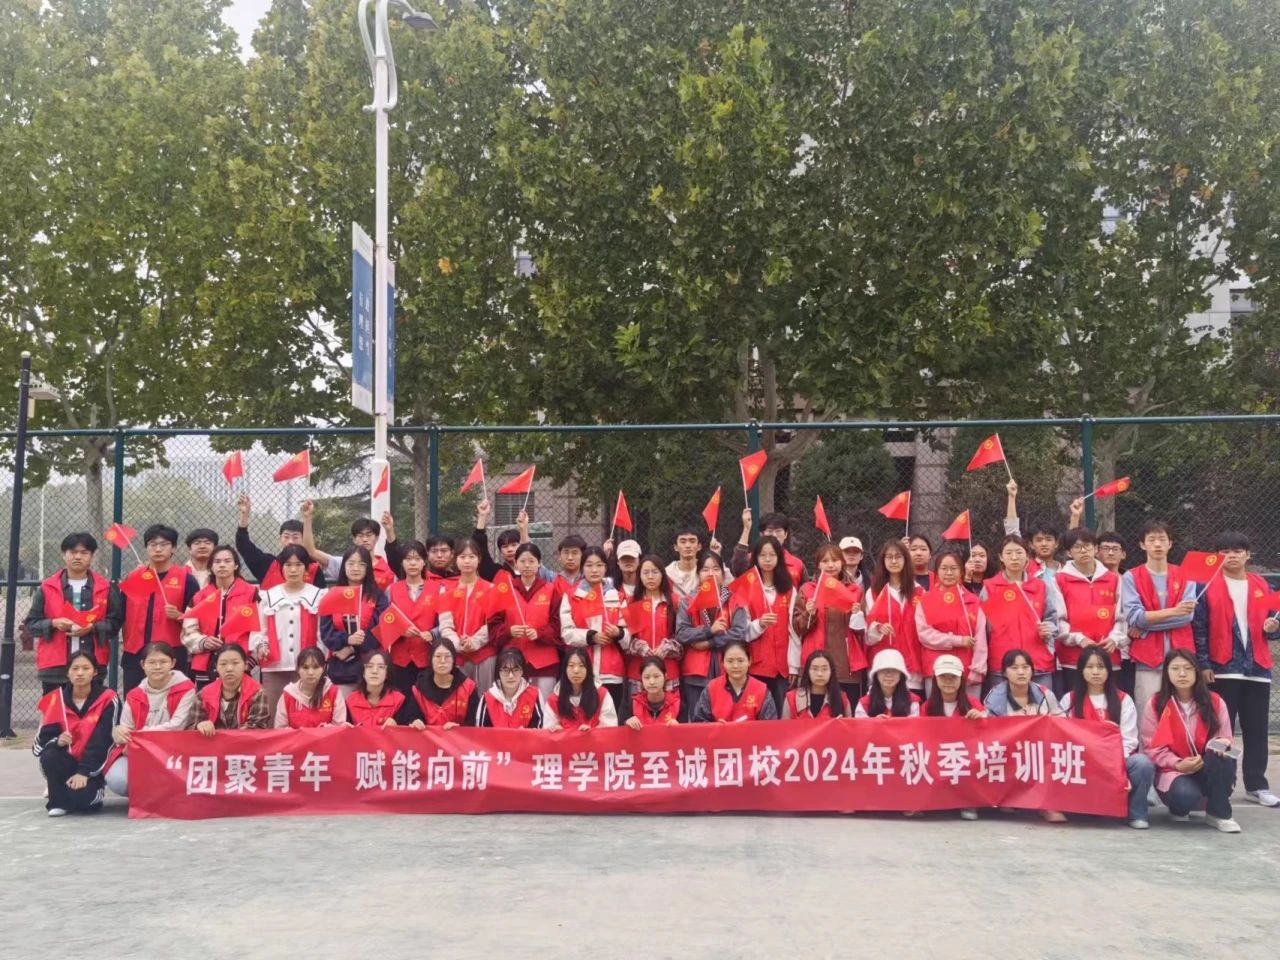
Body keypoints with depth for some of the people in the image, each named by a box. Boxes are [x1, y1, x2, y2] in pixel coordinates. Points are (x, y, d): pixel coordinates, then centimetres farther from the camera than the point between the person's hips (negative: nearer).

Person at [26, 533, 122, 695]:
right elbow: (31, 623, 9)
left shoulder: (105, 587, 5)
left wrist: (92, 628, -13)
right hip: (54, 666, 1)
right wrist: (53, 623, -10)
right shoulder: (48, 587, 6)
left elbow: (115, 622, 5)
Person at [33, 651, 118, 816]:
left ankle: (94, 790, 7)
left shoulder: (108, 700, -8)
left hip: (92, 765, -3)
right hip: (66, 762, 3)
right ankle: (58, 801, -6)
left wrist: (84, 772, -21)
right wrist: (57, 741, -26)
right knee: (49, 756, -31)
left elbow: (101, 741, -14)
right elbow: (39, 742, -4)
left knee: (81, 796, -31)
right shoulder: (55, 699, 0)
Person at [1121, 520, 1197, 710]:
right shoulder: (1131, 577, 3)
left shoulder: (1184, 576, 10)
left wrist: (1146, 623, -10)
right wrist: (1173, 611, -18)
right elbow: (1133, 617, -8)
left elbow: (1188, 615, -3)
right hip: (1147, 659, -2)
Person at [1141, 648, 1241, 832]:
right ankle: (1179, 808, 6)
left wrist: (1221, 744, -21)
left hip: (1208, 770, 2)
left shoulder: (1215, 702, 1)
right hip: (1172, 770, -2)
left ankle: (1218, 814, -13)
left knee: (1221, 756, -33)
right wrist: (1178, 764, -22)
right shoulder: (1155, 704, -4)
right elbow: (1153, 747, -5)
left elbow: (1225, 739, 4)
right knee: (1185, 795, -37)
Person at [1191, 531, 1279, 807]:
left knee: (1257, 730, 8)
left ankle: (1256, 785, 16)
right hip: (1221, 668, -4)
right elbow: (1198, 628, -4)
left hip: (1257, 668, 4)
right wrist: (1203, 664, -10)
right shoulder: (1208, 587, -2)